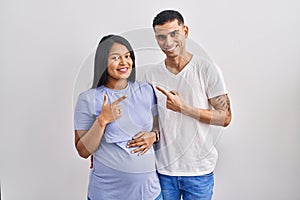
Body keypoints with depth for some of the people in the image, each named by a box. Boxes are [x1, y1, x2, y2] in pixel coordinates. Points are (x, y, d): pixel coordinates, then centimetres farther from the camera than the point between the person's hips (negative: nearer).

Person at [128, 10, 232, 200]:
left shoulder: (207, 69, -8)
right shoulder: (149, 74, 0)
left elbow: (225, 117, -8)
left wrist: (184, 108, -19)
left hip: (199, 170, -2)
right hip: (163, 169, 2)